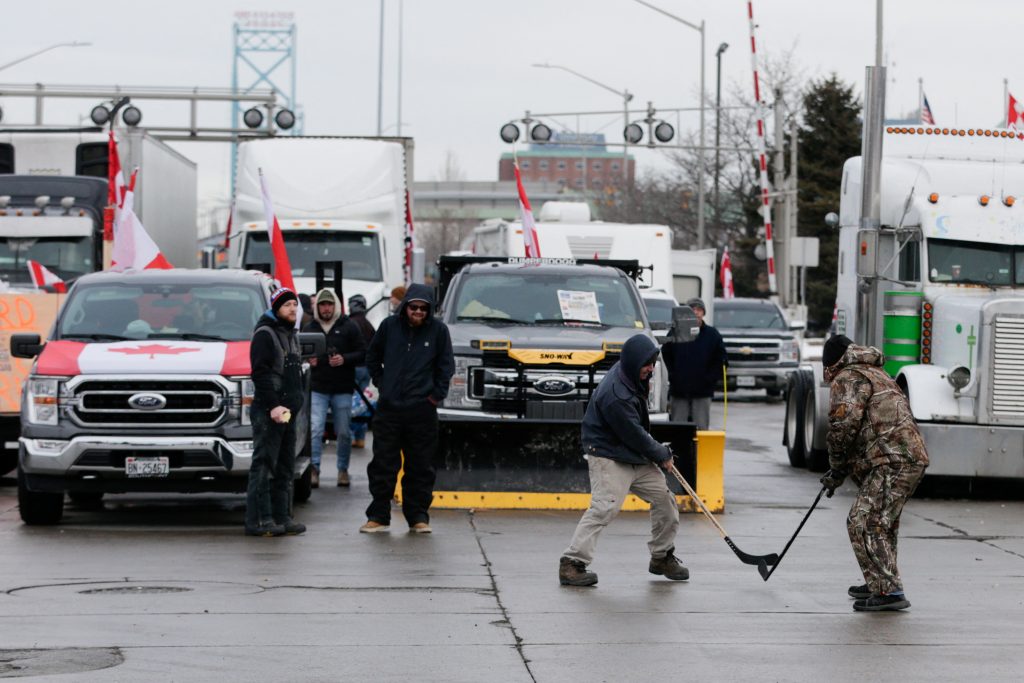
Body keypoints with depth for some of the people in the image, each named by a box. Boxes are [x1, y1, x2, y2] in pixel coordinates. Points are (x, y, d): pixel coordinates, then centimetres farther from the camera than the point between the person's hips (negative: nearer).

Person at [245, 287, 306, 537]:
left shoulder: (290, 334, 21)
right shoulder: (265, 334, -8)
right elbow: (260, 373, -16)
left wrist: (295, 402, 17)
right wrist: (273, 405, -22)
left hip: (287, 411, 10)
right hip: (268, 412, -9)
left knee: (284, 467, 11)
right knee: (264, 465, -11)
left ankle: (281, 517, 15)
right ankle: (258, 519, -12)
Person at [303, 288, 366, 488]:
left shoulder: (348, 327, 2)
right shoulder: (309, 329, 9)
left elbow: (363, 353, 1)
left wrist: (344, 359, -16)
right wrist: (307, 360, -3)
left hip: (343, 389, -1)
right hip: (317, 388, 1)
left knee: (343, 433, 5)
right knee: (315, 430, -9)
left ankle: (343, 470, 17)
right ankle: (314, 470, -8)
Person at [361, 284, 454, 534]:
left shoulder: (438, 330, -2)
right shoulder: (390, 326, 1)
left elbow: (446, 365, 6)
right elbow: (372, 358, 16)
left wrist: (437, 394, 0)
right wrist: (381, 383, 9)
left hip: (422, 410, -1)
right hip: (389, 408, 1)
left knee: (420, 467, 4)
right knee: (383, 465, 3)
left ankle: (418, 517, 12)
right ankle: (378, 516, 9)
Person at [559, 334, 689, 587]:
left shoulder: (631, 375, 1)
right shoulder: (615, 395, -29)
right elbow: (634, 436, -21)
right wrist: (662, 455, -8)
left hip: (637, 455, 10)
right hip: (609, 457, -10)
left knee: (664, 498, 10)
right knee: (605, 507, -22)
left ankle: (662, 557, 24)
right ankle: (572, 564, -22)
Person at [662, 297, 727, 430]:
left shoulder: (712, 334, 2)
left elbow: (721, 360, 5)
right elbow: (665, 355, 13)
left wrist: (711, 378, -4)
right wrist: (672, 375, 4)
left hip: (702, 391, -1)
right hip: (679, 391, 1)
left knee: (701, 428, -2)